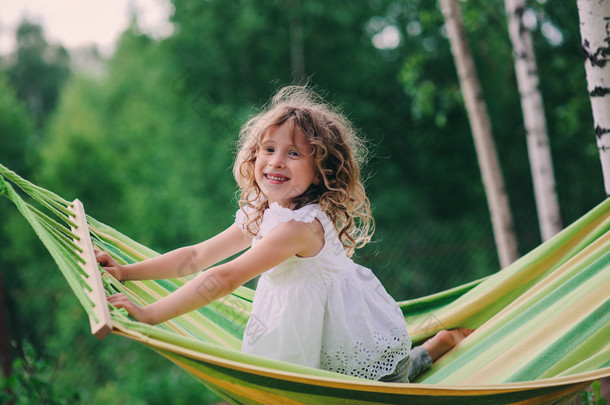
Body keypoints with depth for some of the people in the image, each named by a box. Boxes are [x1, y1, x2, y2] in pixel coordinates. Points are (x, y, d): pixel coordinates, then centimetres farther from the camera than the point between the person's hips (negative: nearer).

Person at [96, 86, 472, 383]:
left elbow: (223, 279, -39)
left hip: (369, 349, -9)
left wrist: (148, 314, -38)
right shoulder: (261, 216, -4)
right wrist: (127, 272, -2)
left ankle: (441, 342, 22)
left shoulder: (300, 224, -33)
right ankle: (437, 344, 37)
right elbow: (197, 256, 2)